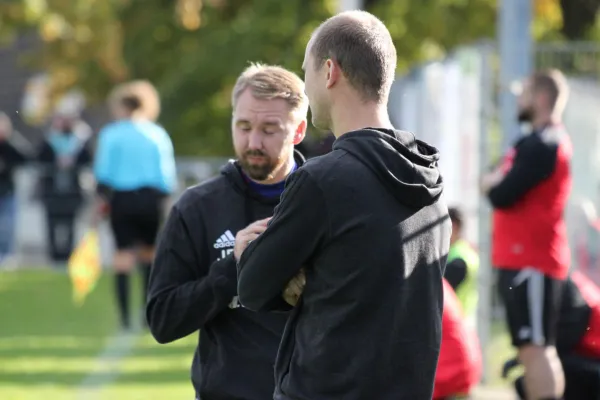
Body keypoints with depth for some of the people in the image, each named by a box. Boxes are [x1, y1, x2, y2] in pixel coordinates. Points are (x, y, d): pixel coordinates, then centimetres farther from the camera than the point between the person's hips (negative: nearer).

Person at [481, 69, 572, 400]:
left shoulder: (540, 145, -15)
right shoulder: (549, 141, 18)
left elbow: (502, 196, -19)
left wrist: (491, 185, 0)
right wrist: (499, 183, 1)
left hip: (529, 261, -10)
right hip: (528, 258, 10)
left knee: (534, 346, -15)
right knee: (540, 347, 13)